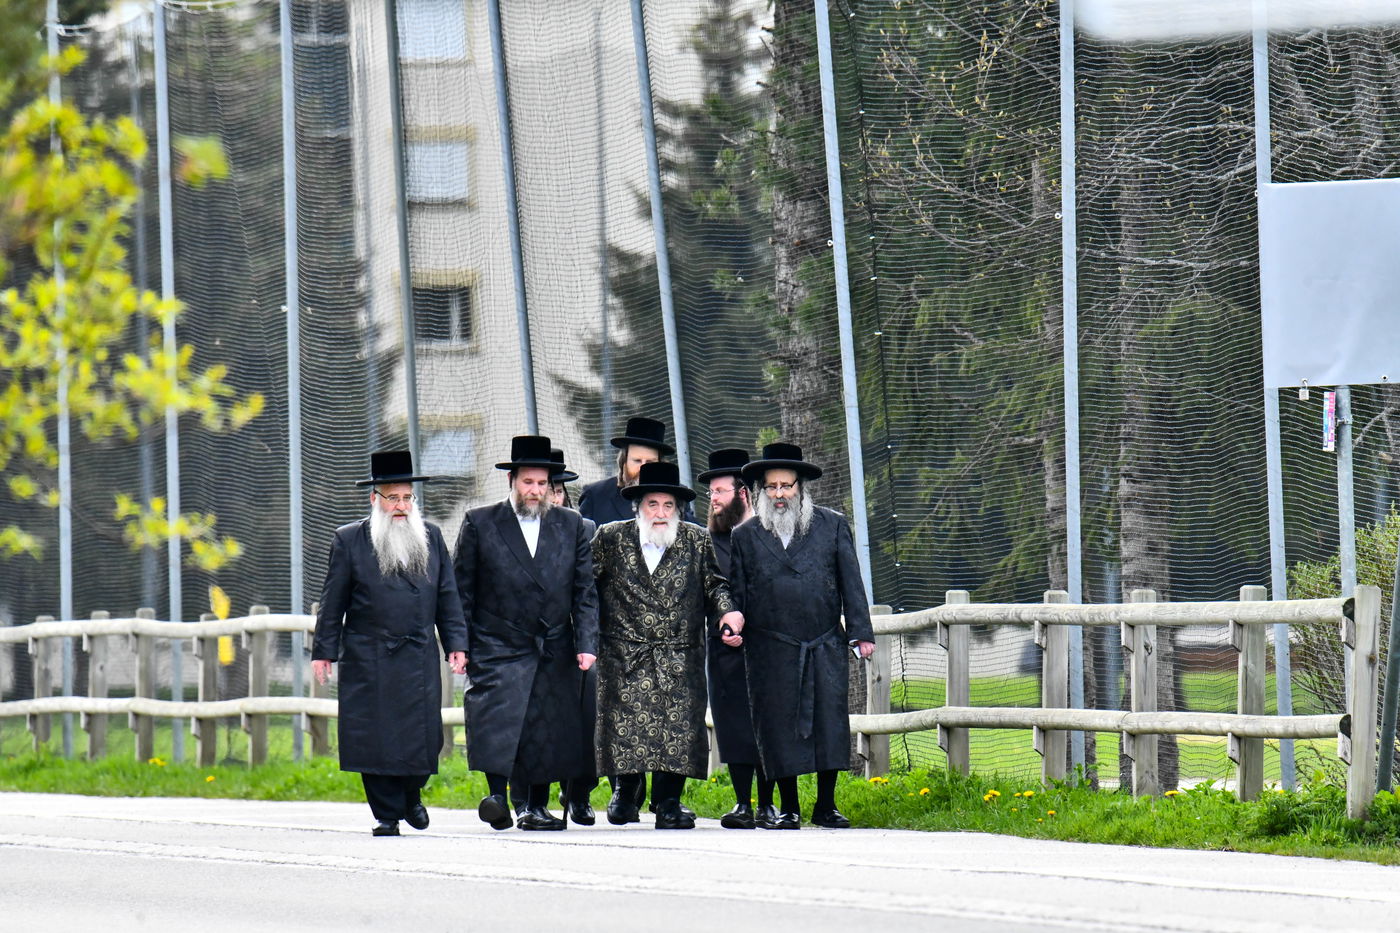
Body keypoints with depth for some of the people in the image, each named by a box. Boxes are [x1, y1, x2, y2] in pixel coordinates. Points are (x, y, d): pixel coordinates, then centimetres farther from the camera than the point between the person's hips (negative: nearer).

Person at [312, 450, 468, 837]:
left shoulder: (431, 537, 11)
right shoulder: (349, 540, 2)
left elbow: (447, 597, 14)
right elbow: (332, 601, 3)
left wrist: (456, 643, 6)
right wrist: (324, 651, 0)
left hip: (420, 658, 2)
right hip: (367, 659, -2)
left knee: (423, 736, -2)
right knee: (375, 738, -3)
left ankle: (411, 794, 25)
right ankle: (387, 814, 8)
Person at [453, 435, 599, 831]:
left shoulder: (570, 525, 11)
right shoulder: (480, 523, 4)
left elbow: (585, 591, 9)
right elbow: (463, 591, 4)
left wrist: (587, 643, -2)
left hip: (554, 651, 3)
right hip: (499, 650, -3)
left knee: (548, 732, 3)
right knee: (498, 720, -19)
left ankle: (536, 806, 12)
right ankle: (497, 797, -21)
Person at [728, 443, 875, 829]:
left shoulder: (832, 526, 10)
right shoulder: (746, 536, 10)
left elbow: (851, 582, 8)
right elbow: (736, 594, 11)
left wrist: (860, 633, 1)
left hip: (825, 648, 0)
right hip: (772, 650, 0)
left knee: (830, 722, -2)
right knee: (779, 727, -2)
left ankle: (826, 805, 8)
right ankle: (788, 808, 7)